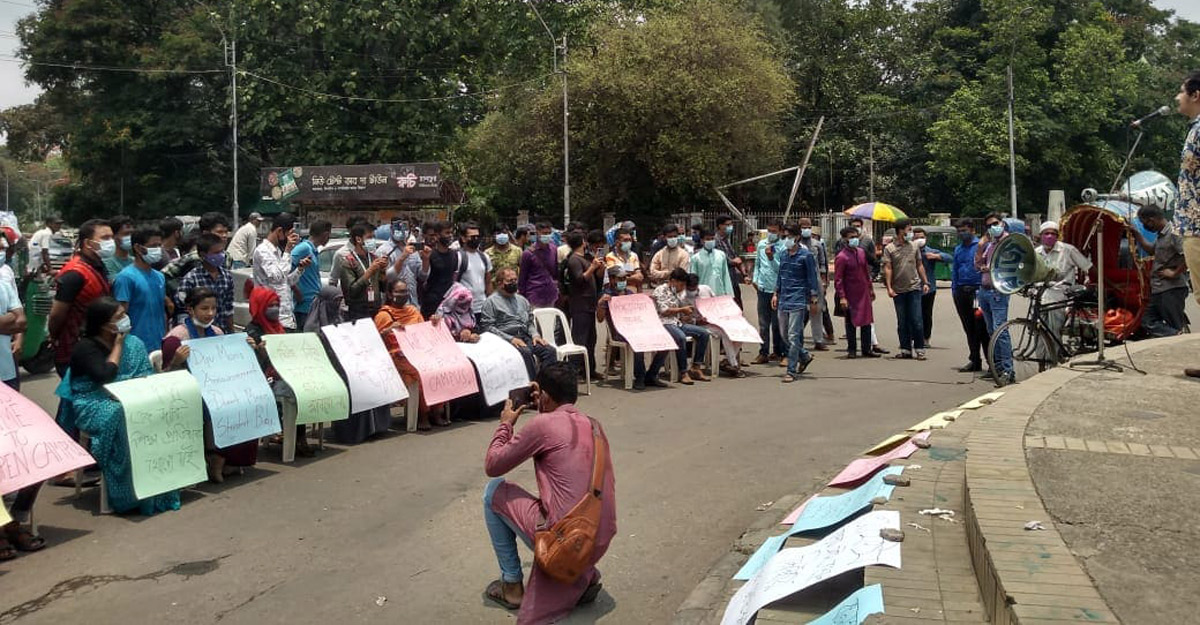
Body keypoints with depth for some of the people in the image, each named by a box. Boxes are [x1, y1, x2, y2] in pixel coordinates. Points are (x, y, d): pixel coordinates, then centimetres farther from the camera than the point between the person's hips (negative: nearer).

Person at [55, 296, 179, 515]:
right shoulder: (85, 348, -5)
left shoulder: (133, 343, 12)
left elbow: (146, 375, 8)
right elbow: (105, 376, -20)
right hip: (94, 406, -5)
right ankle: (130, 496, -29)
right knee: (124, 419, -36)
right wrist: (118, 345, -9)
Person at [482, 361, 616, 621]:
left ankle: (512, 585, 19)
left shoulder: (543, 424, -9)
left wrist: (506, 423, 15)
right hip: (601, 543, 7)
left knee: (493, 492, 13)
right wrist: (544, 411, 28)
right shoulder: (594, 425, 12)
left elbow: (492, 467, 2)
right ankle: (584, 575, 15)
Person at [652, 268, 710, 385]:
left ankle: (696, 368, -6)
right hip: (664, 323, -8)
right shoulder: (661, 290, -5)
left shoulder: (679, 291, 19)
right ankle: (683, 373, -29)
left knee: (703, 333, -6)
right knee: (681, 337, -37)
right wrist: (682, 309, -8)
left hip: (678, 323, 8)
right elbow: (664, 311, -13)